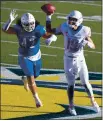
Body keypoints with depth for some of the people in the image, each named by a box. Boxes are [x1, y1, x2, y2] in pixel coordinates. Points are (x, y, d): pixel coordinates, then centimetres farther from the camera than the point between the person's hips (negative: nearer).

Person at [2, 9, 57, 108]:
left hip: (36, 56, 2)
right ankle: (36, 99, 6)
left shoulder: (38, 29, -22)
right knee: (31, 78, -10)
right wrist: (10, 20, -51)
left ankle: (25, 79, 56)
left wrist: (50, 39, -47)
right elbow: (4, 29, -33)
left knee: (35, 76, 20)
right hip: (24, 57, -2)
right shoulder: (18, 29, -22)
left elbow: (53, 36, -22)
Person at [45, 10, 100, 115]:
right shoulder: (65, 28, -13)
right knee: (71, 84, -1)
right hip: (69, 59, 0)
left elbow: (93, 46, -7)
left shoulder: (84, 31, -16)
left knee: (85, 83, 8)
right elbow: (49, 30, 0)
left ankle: (93, 102, 28)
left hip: (80, 59, 0)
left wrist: (87, 43, -30)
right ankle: (71, 106, 16)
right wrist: (48, 17, -8)